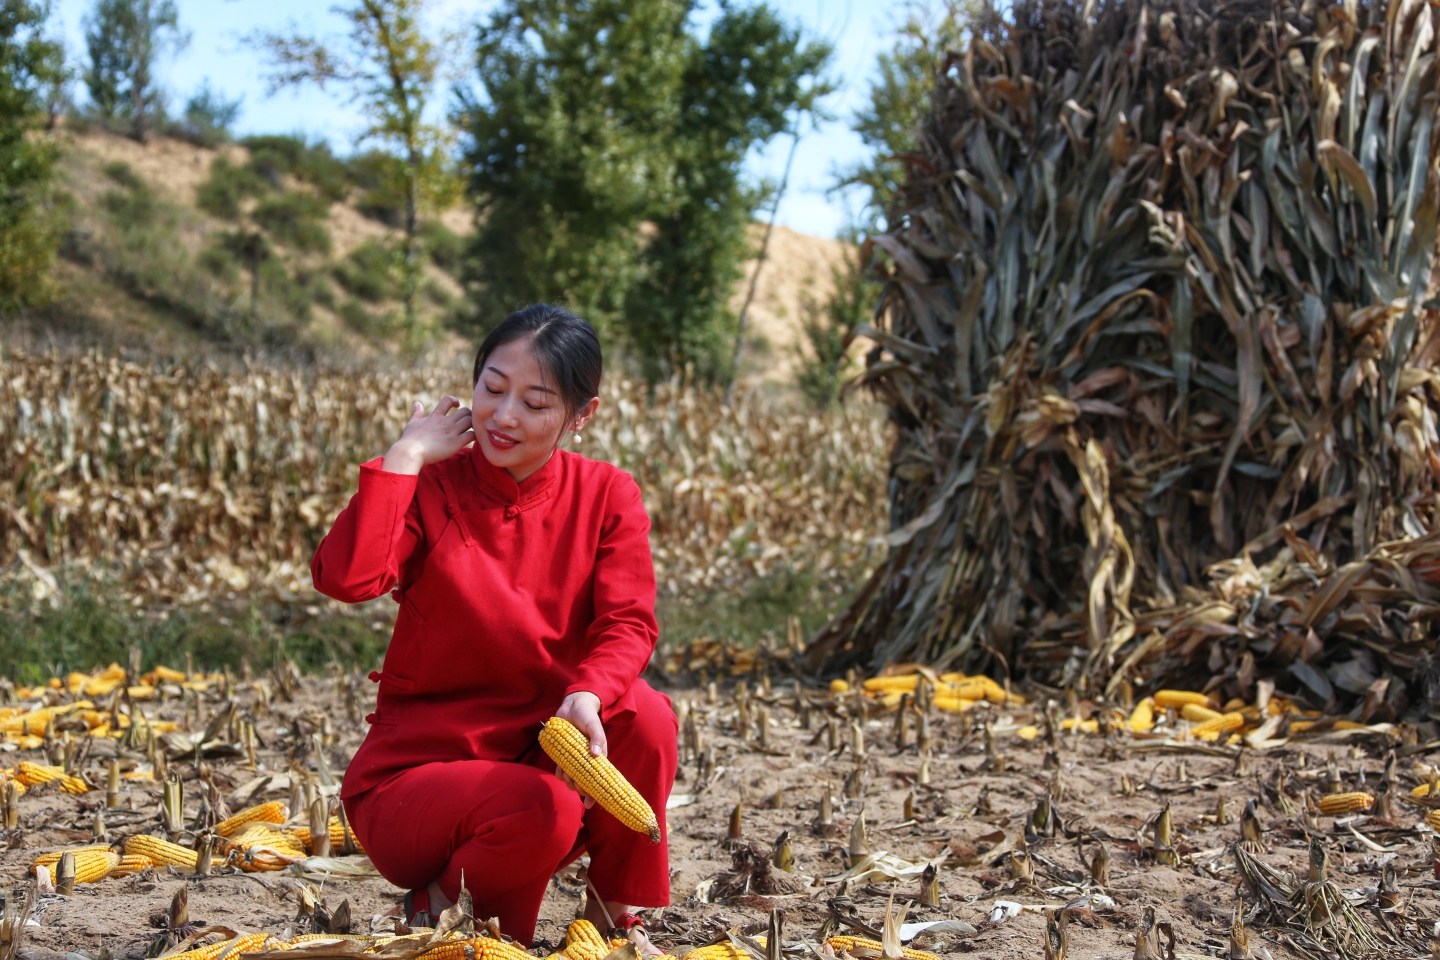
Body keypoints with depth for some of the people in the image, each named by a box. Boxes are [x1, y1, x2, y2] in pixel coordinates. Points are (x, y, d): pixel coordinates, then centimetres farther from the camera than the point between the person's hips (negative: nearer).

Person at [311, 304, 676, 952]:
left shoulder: (607, 497, 0)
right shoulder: (430, 488, -6)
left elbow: (627, 623, -12)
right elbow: (346, 578, -26)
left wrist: (587, 694, -33)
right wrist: (407, 455, -19)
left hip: (543, 754, 3)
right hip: (413, 773, -3)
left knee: (646, 717, -27)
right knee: (543, 810, -34)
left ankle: (615, 917, -4)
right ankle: (438, 903, -1)